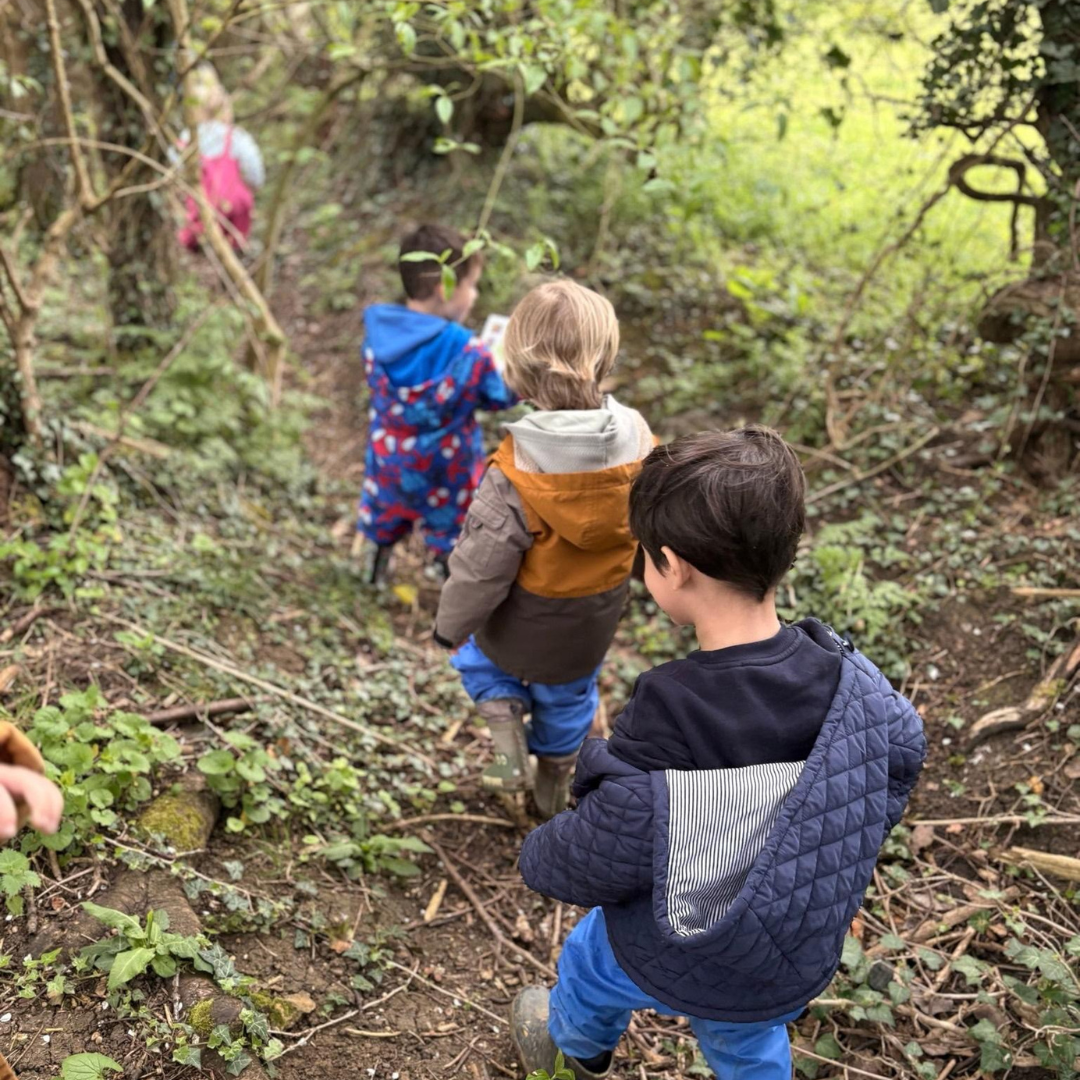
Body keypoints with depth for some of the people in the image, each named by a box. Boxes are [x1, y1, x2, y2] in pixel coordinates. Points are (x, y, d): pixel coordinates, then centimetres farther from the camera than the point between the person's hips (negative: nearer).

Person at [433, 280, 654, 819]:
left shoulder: (517, 472, -36)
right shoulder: (637, 438, -22)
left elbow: (481, 563, -25)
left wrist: (451, 623, -6)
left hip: (521, 622, -4)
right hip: (591, 626, 4)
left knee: (478, 654, 31)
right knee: (568, 697, 31)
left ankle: (506, 726, 13)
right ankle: (555, 776, 52)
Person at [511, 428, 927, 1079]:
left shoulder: (664, 734, -40)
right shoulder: (856, 688, -24)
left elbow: (586, 865, -26)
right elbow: (899, 762, -4)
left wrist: (537, 856, -2)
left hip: (671, 965, -3)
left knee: (588, 963, 32)